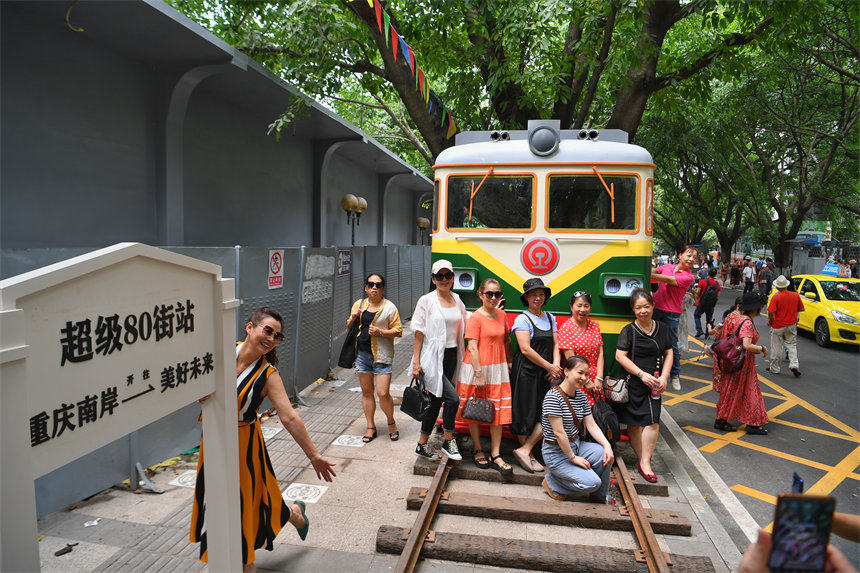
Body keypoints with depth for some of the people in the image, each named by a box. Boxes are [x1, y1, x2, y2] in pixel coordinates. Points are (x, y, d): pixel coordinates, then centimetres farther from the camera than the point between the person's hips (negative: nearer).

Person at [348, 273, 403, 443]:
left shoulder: (389, 307, -1)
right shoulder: (359, 304, 11)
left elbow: (398, 330, -2)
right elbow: (349, 327, 19)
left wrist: (381, 332, -17)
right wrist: (353, 319, -3)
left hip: (381, 355, -4)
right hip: (362, 354, 4)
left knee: (383, 393, -8)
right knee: (366, 392, 10)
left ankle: (391, 422, 18)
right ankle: (371, 427, 23)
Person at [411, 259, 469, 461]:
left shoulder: (458, 301, 11)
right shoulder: (426, 301, -4)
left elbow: (465, 327, 17)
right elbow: (419, 333, -6)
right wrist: (416, 362, -10)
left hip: (451, 357, 5)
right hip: (433, 357, -5)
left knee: (436, 400, 10)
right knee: (453, 399, -14)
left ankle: (422, 445, 22)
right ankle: (448, 441, 5)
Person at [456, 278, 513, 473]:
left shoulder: (502, 315, 7)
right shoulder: (475, 318, -12)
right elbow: (472, 348, -16)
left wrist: (509, 362, 15)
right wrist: (479, 375, -18)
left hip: (498, 369, 5)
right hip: (476, 368, -5)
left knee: (498, 411, 4)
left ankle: (495, 455, 12)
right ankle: (478, 451, 24)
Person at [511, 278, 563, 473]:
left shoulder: (550, 317, 14)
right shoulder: (522, 319, -6)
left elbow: (556, 344, 11)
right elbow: (526, 349, -13)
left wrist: (556, 366, -7)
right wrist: (550, 367, -12)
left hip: (546, 374, 6)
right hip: (526, 371, -6)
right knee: (525, 413, -1)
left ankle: (524, 450, 7)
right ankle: (528, 455, 10)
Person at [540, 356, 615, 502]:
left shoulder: (581, 395, 6)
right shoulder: (553, 397, -21)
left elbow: (591, 425, 4)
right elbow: (559, 432, -22)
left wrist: (607, 445, -11)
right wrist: (573, 458, -17)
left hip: (576, 444, 8)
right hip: (557, 452, -8)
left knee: (605, 456, -18)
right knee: (592, 482, -19)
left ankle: (600, 498, 6)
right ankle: (551, 481, 4)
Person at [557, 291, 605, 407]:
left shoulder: (594, 325, 11)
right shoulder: (566, 328, -6)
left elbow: (600, 353, 7)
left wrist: (599, 378, -4)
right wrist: (585, 381, -11)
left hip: (596, 380, 5)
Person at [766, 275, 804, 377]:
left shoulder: (776, 297, -17)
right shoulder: (796, 295, -3)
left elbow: (771, 312, -23)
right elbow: (801, 309, 8)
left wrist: (770, 320, -6)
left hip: (778, 326, -4)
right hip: (792, 325, 4)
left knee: (776, 347, 7)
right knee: (792, 346, 16)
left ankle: (774, 368, 17)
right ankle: (794, 365, 1)